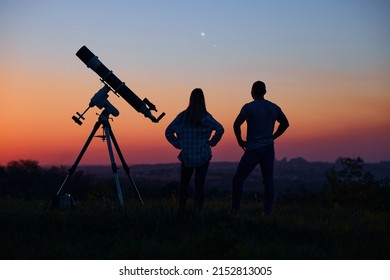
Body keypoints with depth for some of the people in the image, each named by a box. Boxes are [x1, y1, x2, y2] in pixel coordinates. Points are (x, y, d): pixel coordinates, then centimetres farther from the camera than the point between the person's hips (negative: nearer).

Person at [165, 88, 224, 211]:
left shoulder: (182, 116, -1)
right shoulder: (205, 117, -8)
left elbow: (168, 132, -1)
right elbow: (220, 129, -18)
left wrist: (178, 144, 4)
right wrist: (211, 142, -6)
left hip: (186, 155, 2)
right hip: (203, 155, -2)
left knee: (184, 182, 13)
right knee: (200, 183, 3)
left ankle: (181, 208, 11)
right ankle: (199, 209, -1)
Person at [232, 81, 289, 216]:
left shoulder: (249, 107, -9)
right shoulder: (274, 107, 9)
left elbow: (236, 125, -16)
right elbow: (285, 123, 21)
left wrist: (240, 141, -3)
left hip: (253, 149, -5)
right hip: (269, 149, 5)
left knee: (238, 179, 4)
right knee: (268, 181, 7)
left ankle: (235, 211, 2)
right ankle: (268, 212, 5)